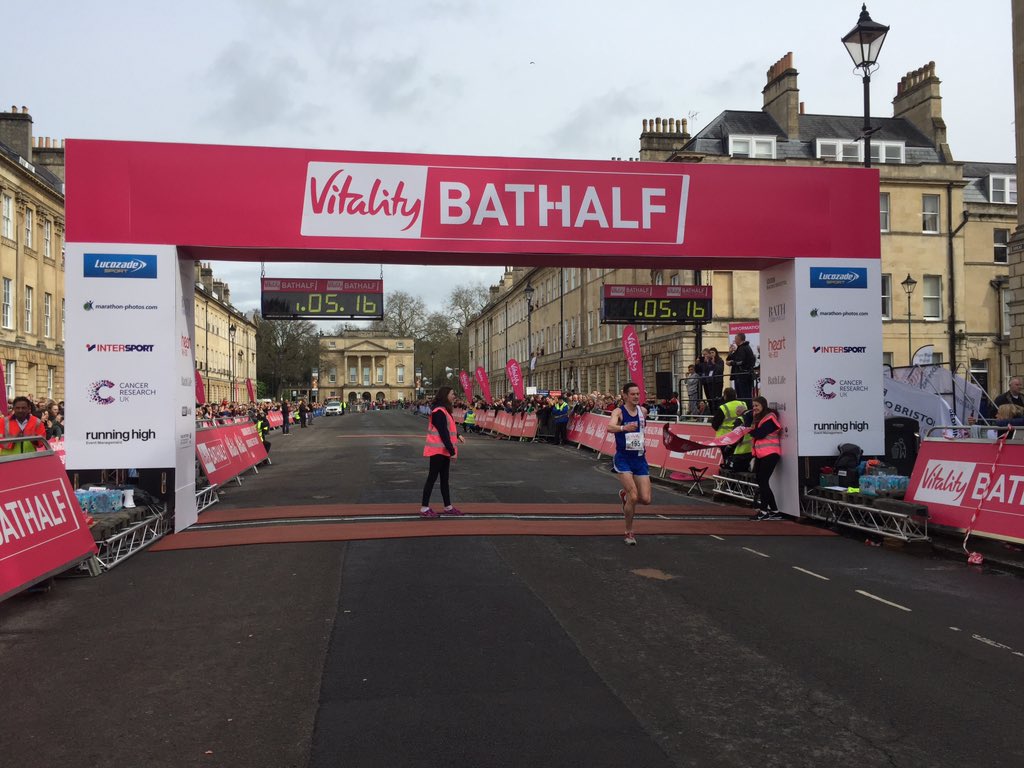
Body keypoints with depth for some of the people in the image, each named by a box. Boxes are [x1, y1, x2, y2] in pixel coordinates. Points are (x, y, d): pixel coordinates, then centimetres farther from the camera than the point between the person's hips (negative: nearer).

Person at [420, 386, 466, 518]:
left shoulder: (444, 410, 13)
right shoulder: (439, 411, -18)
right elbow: (443, 433, -22)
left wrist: (458, 436, 14)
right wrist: (452, 451, -22)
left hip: (444, 450, 10)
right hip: (438, 450, -10)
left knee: (444, 478, 14)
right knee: (432, 477, -5)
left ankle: (448, 507, 22)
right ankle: (424, 508, 1)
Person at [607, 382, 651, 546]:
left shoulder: (643, 411, 3)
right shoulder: (619, 412, -12)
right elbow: (610, 427, -34)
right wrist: (623, 428, -53)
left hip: (640, 458, 5)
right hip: (623, 459, -5)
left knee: (646, 499, -3)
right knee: (634, 497, -14)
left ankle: (624, 495, 32)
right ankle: (629, 533, 7)